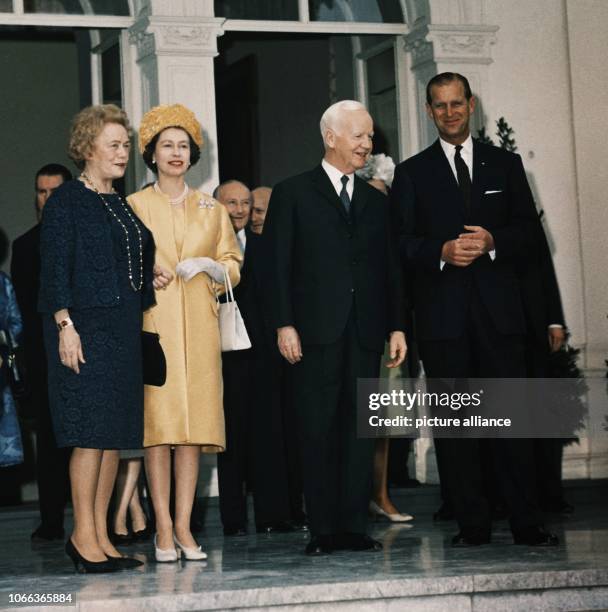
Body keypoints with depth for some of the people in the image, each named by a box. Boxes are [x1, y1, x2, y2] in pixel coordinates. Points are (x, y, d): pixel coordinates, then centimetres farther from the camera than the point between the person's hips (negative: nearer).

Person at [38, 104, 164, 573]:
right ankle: (83, 535, -4)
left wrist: (148, 279, 10)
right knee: (91, 431, -10)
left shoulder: (122, 205, 18)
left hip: (123, 328, 8)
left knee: (116, 432, 6)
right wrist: (65, 326, -17)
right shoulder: (65, 201, -4)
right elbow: (55, 269, -10)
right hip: (84, 326, -8)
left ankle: (101, 535, 10)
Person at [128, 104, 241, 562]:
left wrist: (208, 266, -6)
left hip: (199, 323, 3)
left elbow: (234, 267, 14)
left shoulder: (212, 209, 16)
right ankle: (164, 528, -7)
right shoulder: (135, 206, 9)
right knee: (158, 421, -9)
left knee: (196, 421, -1)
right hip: (153, 321, -2)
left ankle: (184, 525, 2)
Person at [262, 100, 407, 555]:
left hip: (365, 332, 4)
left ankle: (354, 526, 8)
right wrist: (284, 324, -10)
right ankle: (323, 530, 3)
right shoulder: (293, 193, 4)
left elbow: (390, 270, 16)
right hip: (316, 331, -4)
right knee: (318, 431, -2)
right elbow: (277, 264, -2)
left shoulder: (376, 201, 18)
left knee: (360, 430, 3)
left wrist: (397, 326, 7)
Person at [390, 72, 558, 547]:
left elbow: (529, 232, 9)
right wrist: (442, 251, -14)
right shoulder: (412, 173, 12)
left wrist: (493, 241, -11)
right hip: (443, 312, 0)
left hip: (498, 310, 0)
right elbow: (403, 243, 4)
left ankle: (528, 524, 0)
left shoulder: (505, 164, 15)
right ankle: (472, 524, 6)